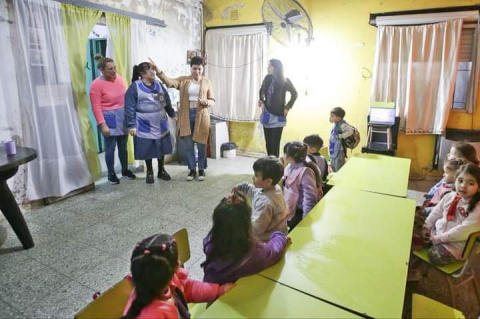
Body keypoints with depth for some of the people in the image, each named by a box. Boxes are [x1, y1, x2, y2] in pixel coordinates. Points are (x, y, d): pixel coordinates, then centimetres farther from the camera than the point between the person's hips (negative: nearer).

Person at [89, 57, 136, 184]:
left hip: (123, 116, 5)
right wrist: (103, 124, -19)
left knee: (123, 146, 14)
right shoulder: (96, 84, -13)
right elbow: (96, 107, -14)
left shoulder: (119, 78, 2)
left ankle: (125, 170, 29)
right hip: (109, 118, -5)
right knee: (110, 147, 2)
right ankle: (111, 174, 17)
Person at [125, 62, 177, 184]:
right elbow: (130, 108, -11)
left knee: (162, 147, 11)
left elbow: (167, 101, 16)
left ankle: (161, 170, 28)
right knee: (147, 149, 6)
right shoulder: (135, 87, -9)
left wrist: (172, 114, 17)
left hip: (160, 124, 4)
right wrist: (131, 125, -14)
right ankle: (149, 172, 24)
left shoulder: (158, 85, 6)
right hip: (145, 126, -4)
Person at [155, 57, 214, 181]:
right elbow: (169, 82, -11)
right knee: (188, 145, 5)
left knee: (201, 144, 4)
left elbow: (212, 100, 5)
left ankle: (201, 169, 19)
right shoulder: (183, 80, 5)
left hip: (201, 116, -1)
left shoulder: (207, 82, 5)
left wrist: (205, 102, -16)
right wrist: (158, 71, -24)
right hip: (186, 116, 1)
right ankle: (192, 169, 18)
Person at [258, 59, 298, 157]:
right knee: (268, 142, 10)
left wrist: (287, 107, -4)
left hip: (278, 116, -5)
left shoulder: (284, 81, -8)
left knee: (275, 143, -7)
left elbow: (295, 94, 2)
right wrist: (261, 102, 4)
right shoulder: (267, 78, 4)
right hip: (267, 115, 5)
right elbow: (261, 91, 19)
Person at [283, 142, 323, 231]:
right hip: (290, 210, 8)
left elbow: (310, 199, -24)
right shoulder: (290, 167, -1)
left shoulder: (305, 172, -26)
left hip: (300, 212, -8)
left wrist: (305, 220, -21)